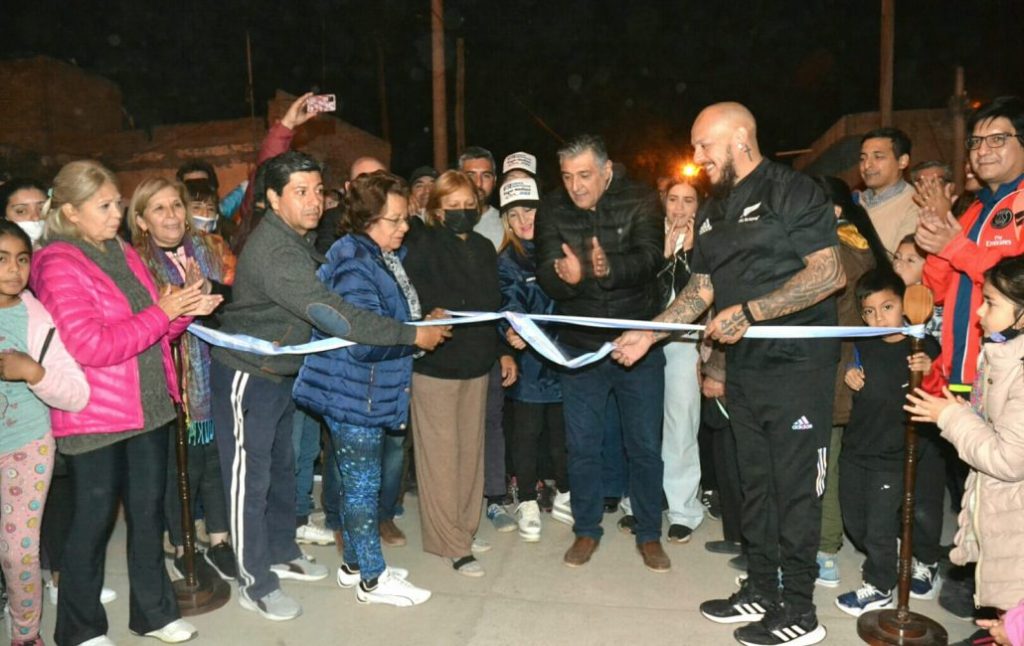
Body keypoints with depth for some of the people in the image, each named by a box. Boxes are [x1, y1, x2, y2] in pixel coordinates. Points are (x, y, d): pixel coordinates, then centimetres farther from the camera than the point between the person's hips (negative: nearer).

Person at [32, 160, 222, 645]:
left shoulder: (124, 254, 10)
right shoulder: (58, 266, -12)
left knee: (149, 510, 15)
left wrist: (186, 311, -3)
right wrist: (161, 313, -21)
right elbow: (89, 346, -21)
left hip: (149, 405, 7)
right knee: (93, 520, 7)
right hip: (94, 416, -7)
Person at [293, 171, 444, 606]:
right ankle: (372, 579, 17)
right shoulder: (354, 265, -21)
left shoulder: (385, 257, 9)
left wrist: (426, 324, 5)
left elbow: (397, 316, 24)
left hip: (371, 393, 9)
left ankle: (355, 564, 33)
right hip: (353, 394, -9)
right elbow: (365, 341, -26)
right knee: (362, 486, 3)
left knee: (360, 483, 18)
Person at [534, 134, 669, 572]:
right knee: (582, 445, 11)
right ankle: (586, 529, 30)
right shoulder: (552, 212, -4)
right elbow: (547, 275, -15)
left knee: (645, 446, 9)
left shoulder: (640, 202, -8)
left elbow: (650, 258, -22)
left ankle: (649, 534, 28)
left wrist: (611, 268, -43)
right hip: (581, 347, 1)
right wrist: (566, 276, -39)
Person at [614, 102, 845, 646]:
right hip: (744, 368, 7)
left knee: (795, 489, 0)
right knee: (755, 484, 14)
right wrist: (648, 334, 7)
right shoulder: (712, 212, 14)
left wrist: (749, 311, -21)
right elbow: (701, 289, 17)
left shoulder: (791, 192, -9)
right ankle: (761, 591, 28)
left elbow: (830, 273, -17)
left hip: (797, 364, -7)